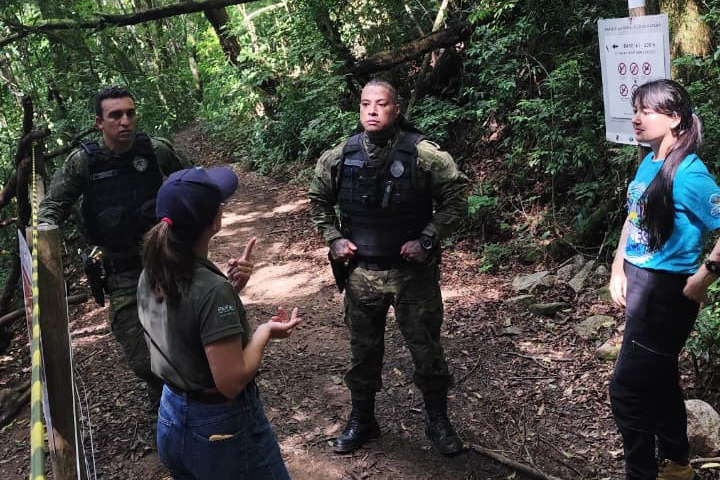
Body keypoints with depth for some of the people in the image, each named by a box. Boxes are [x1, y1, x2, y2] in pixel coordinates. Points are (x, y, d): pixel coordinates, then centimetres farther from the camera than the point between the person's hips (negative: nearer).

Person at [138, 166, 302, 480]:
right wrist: (265, 332, -12)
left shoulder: (151, 275, -5)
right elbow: (231, 381, -26)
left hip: (171, 421, 8)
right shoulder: (212, 290, -28)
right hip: (222, 430, -7)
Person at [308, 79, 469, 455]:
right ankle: (361, 420, 35)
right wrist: (333, 238, 2)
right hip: (360, 272, 3)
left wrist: (428, 239, -13)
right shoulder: (339, 157, -1)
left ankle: (437, 421, 30)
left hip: (412, 271, -2)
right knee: (363, 349, 16)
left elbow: (455, 199, -6)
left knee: (426, 348, 8)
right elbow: (319, 201, 14)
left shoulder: (424, 155, -11)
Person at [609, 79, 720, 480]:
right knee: (660, 380, 21)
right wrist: (619, 269, 10)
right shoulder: (648, 164, 5)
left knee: (627, 389, -2)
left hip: (666, 292, -9)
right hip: (640, 283, 9)